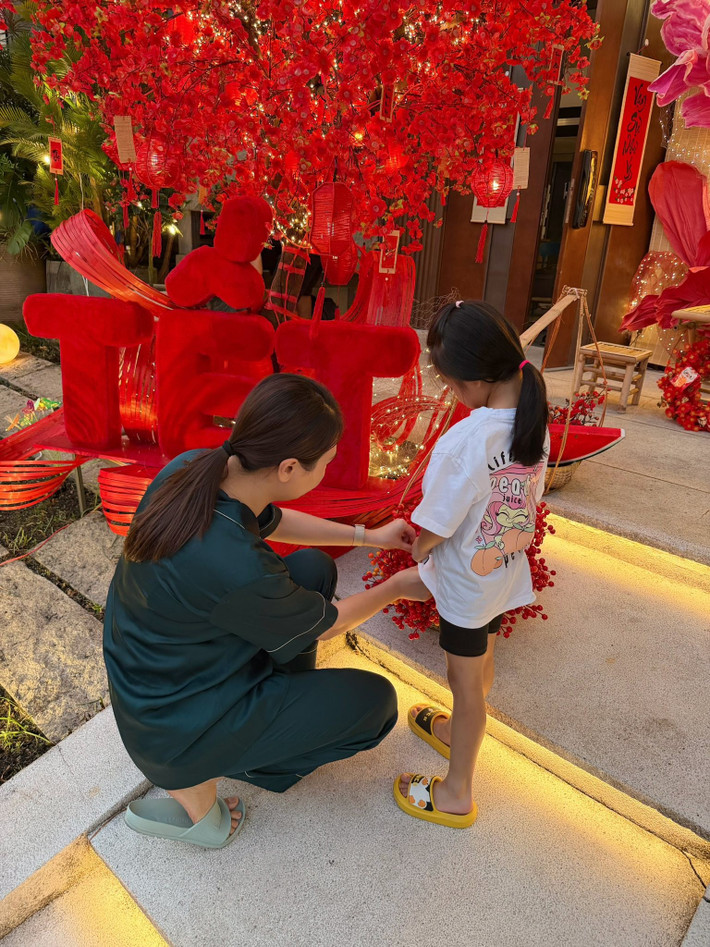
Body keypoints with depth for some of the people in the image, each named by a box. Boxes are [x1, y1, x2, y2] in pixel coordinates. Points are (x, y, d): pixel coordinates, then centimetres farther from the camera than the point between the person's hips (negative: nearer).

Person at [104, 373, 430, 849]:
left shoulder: (191, 469, -16)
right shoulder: (239, 570, -38)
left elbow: (271, 522, 5)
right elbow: (323, 625, -16)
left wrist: (368, 536, 9)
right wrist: (398, 588, 2)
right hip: (176, 727, -7)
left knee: (315, 567, 9)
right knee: (376, 700, 1)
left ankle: (284, 708, 25)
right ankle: (194, 787, 10)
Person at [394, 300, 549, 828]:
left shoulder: (463, 441, -33)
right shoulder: (536, 423, -9)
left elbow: (434, 528, -23)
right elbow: (529, 501, 3)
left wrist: (417, 554, -3)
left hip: (467, 582, -7)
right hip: (507, 571, 7)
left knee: (466, 682, 11)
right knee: (482, 663, 27)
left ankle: (456, 794, 32)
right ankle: (458, 732, 55)